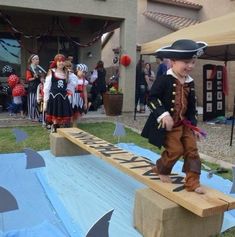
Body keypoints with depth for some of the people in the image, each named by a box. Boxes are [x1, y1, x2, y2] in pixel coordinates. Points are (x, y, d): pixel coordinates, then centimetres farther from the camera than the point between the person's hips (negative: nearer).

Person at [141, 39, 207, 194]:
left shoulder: (190, 83, 7)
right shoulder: (164, 80, -13)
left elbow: (192, 106, 14)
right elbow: (152, 99, -15)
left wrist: (194, 125, 10)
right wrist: (164, 114, -28)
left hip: (185, 123, 7)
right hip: (168, 124, -7)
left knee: (192, 150, 2)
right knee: (176, 150, -6)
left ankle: (193, 182, 12)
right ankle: (161, 170, 25)